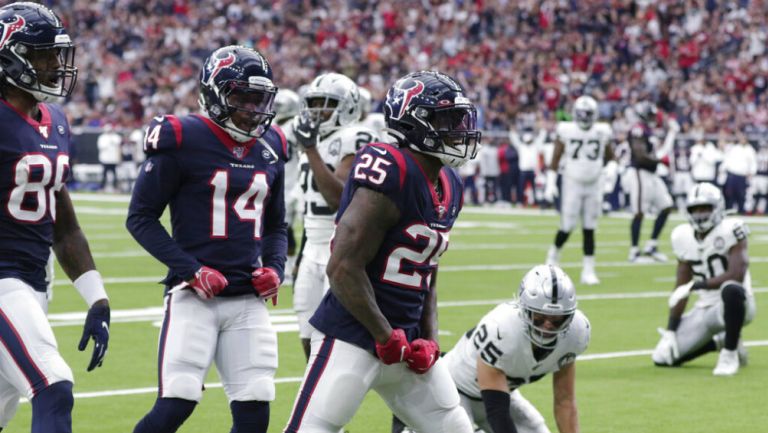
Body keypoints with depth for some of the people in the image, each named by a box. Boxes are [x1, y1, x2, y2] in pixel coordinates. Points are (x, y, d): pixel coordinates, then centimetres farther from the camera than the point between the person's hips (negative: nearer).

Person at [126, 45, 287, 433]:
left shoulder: (270, 148, 12)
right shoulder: (182, 140, -7)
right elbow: (140, 217, -6)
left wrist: (274, 268, 4)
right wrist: (190, 270, -14)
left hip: (249, 299, 6)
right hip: (195, 296, -6)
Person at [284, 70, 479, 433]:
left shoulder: (449, 188, 10)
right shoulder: (392, 175, -19)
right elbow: (344, 268, -23)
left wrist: (429, 339, 7)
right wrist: (387, 338, -17)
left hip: (405, 339, 9)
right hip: (352, 338, -9)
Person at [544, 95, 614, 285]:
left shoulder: (602, 132, 0)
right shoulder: (566, 131, -7)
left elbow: (609, 158, 13)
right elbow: (556, 158, -2)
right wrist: (551, 182, -6)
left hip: (594, 186, 2)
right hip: (573, 184, -2)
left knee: (589, 229, 3)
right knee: (567, 226, -3)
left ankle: (588, 271, 7)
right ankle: (554, 252, 28)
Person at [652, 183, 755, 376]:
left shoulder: (729, 230, -15)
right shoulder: (683, 237, 3)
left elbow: (737, 275, -26)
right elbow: (680, 290, 8)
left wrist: (695, 286, -26)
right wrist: (670, 331, 2)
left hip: (732, 307, -6)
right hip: (705, 309, 6)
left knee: (731, 290, -42)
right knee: (662, 358, -2)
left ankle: (730, 352, -18)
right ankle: (720, 342, 20)